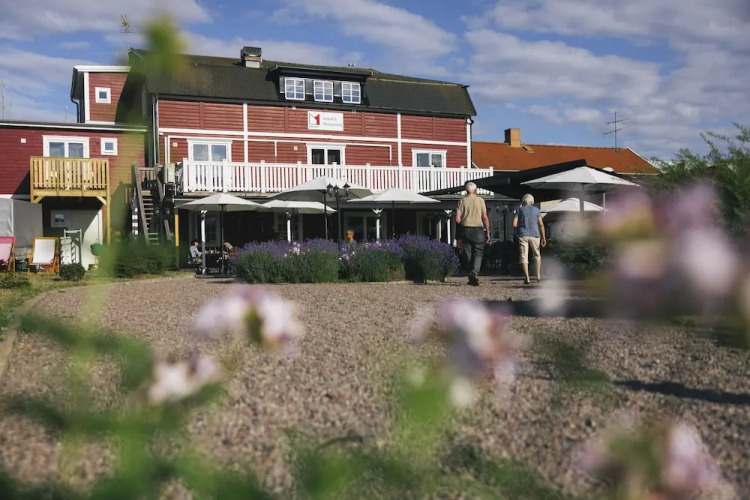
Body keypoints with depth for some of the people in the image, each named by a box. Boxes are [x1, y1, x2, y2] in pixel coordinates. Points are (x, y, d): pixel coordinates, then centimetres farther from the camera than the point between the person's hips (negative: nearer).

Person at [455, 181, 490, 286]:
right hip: (478, 230, -1)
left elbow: (457, 219, -3)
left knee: (469, 254, 9)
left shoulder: (462, 201, 2)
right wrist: (487, 232, 2)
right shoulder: (480, 200, 0)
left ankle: (471, 278, 10)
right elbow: (485, 218, -4)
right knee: (478, 253, 2)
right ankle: (475, 273, -21)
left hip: (466, 230, 2)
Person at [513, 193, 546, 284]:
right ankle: (538, 275, 14)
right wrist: (543, 237, 4)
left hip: (523, 235, -1)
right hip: (535, 235, 1)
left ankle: (527, 278, -9)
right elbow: (541, 224, 2)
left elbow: (514, 224, -1)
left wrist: (517, 230, 18)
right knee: (536, 255, 19)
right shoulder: (536, 210, 10)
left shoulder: (519, 210, 8)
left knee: (524, 256, -1)